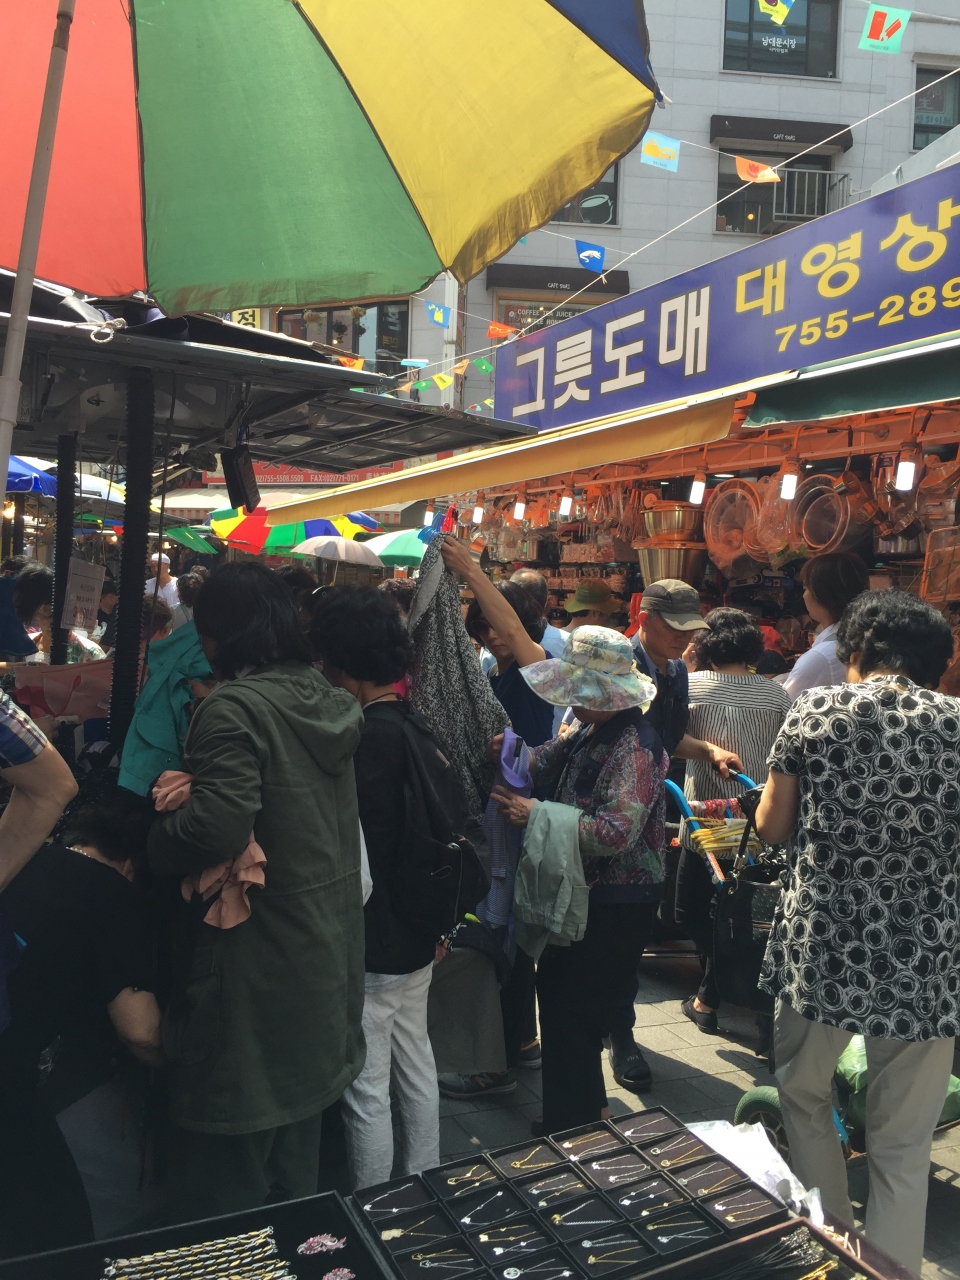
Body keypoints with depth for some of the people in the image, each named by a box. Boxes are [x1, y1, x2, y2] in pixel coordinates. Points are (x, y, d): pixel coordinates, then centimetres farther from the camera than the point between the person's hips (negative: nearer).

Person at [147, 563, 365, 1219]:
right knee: (296, 1157, 25)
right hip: (323, 954, 9)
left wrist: (154, 845, -12)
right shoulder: (327, 698, 5)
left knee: (228, 1173, 9)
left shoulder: (235, 707, -20)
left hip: (254, 969, -8)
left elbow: (218, 821, -31)